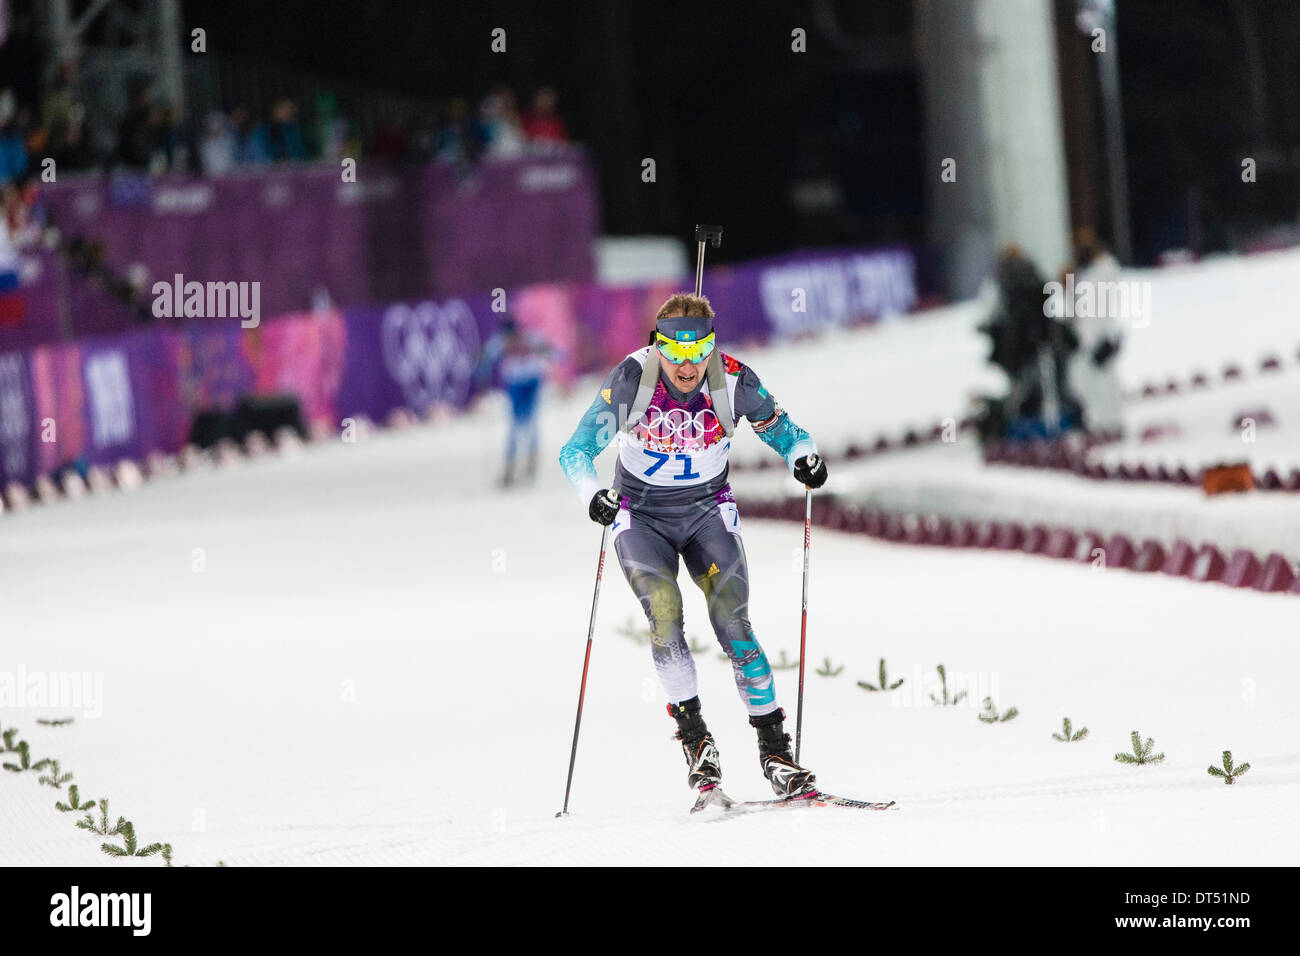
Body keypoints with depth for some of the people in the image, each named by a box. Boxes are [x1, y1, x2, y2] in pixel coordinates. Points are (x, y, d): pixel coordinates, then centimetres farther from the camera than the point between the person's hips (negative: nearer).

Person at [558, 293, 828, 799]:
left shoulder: (734, 382, -17)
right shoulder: (632, 379, -21)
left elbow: (780, 429, -1)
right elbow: (577, 451, -19)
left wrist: (804, 457, -23)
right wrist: (593, 494, -38)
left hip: (708, 512, 0)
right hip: (641, 517, 0)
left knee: (732, 623, -14)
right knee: (664, 611, -23)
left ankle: (774, 747, -8)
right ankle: (692, 734, -12)